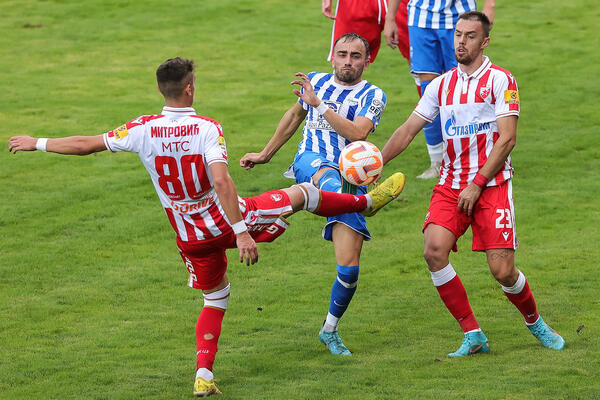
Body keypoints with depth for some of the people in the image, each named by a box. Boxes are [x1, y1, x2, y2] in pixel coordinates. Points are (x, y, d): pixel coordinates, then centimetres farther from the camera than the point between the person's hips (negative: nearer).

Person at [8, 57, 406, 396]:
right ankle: (366, 202, 33)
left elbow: (86, 144, -5)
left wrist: (37, 143, 8)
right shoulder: (207, 128, -18)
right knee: (300, 193, 16)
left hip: (192, 238, 4)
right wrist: (241, 232, -30)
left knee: (216, 296, 23)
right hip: (227, 219, -4)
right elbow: (221, 181, -28)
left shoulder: (143, 130, -9)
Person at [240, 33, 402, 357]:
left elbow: (358, 132, -14)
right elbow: (295, 115, 34)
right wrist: (265, 154, 40)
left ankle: (329, 331, 14)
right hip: (310, 163, 1)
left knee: (349, 268, -7)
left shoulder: (372, 96, 5)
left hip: (352, 177, -1)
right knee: (331, 176, -41)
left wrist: (319, 104, -17)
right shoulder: (315, 82, 15)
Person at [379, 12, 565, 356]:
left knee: (503, 271, -10)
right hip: (451, 183, 4)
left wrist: (477, 185, -15)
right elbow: (408, 130, 15)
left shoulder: (500, 80, -4)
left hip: (492, 184, -4)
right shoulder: (441, 85, 11)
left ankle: (536, 324, 21)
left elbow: (507, 139, -10)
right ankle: (473, 335, -9)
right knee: (435, 250, -21)